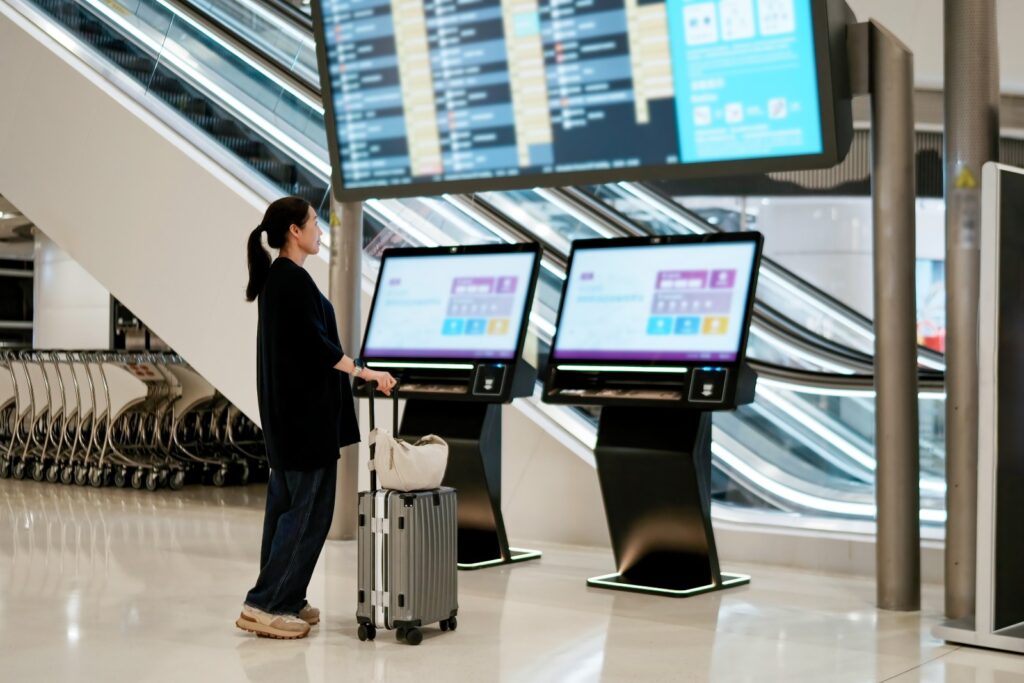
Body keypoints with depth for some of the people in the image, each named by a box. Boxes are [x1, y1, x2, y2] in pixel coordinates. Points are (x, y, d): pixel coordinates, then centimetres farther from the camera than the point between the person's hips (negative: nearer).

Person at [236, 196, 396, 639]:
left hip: (288, 407, 10)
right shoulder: (293, 279, -17)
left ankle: (283, 601, 17)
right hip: (304, 410, -10)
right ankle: (263, 606, -5)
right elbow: (314, 344, -21)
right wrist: (365, 372, -14)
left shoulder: (276, 277, 13)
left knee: (287, 503, 12)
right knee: (309, 508, -6)